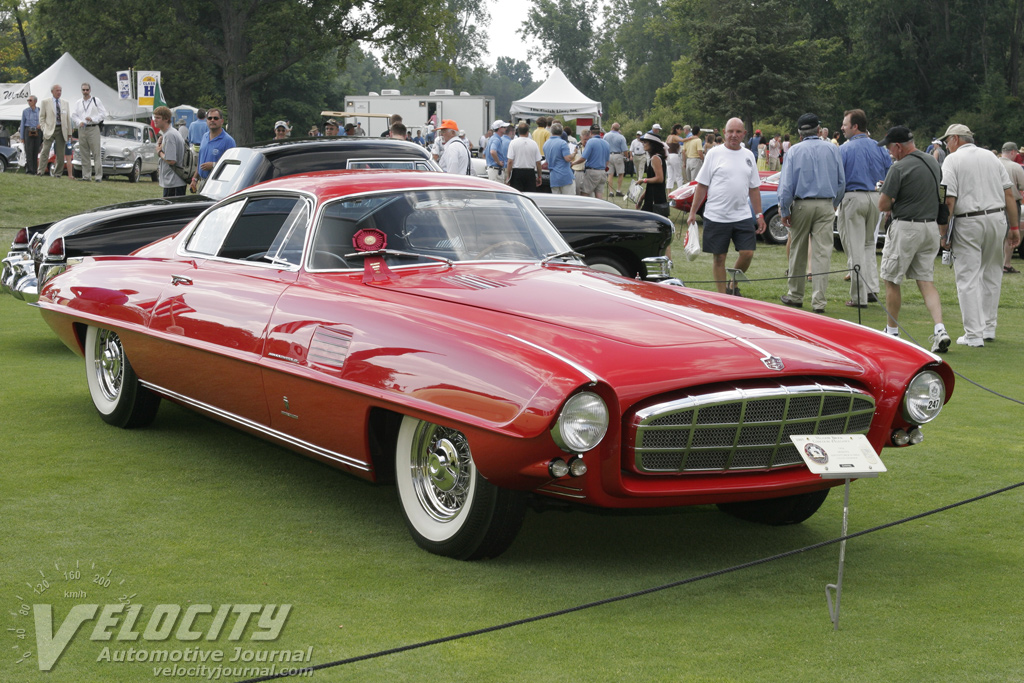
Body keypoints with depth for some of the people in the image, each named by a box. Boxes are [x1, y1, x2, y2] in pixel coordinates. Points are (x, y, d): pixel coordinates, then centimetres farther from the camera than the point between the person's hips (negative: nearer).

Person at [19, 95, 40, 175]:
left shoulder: (39, 111, 6)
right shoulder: (25, 111, 3)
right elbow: (22, 124, 5)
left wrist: (43, 137, 5)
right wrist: (22, 137, 1)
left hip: (37, 133, 1)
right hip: (28, 132, -1)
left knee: (36, 152, 2)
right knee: (29, 151, -9)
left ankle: (35, 170, 7)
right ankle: (29, 170, -11)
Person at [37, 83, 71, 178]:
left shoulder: (65, 103, 13)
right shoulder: (45, 102, 4)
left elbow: (68, 118, 13)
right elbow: (41, 117, 4)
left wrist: (69, 133, 7)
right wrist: (44, 129, -8)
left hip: (61, 130, 3)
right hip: (49, 130, -3)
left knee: (60, 153, 3)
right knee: (45, 151, -11)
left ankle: (57, 173, 10)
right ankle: (40, 171, -13)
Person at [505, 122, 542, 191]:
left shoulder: (513, 143, -5)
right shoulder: (534, 143, 1)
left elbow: (510, 161, -8)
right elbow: (538, 162, 3)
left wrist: (508, 176, -1)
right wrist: (539, 177, 13)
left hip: (517, 172, -2)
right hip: (530, 172, 2)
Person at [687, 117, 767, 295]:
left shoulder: (748, 155, 11)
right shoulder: (714, 154, -1)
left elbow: (754, 188, 15)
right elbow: (702, 185, 0)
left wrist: (759, 215, 11)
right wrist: (693, 212, -3)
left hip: (742, 216, 3)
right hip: (716, 217, -3)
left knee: (747, 253, -4)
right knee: (719, 258, 2)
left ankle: (733, 285, 20)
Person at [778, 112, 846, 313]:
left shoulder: (795, 150, -2)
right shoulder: (832, 149, 5)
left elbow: (786, 183, -5)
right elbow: (841, 181, 12)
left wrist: (784, 210, 0)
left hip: (801, 204, -1)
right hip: (826, 205, 1)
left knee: (798, 251, 11)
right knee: (823, 252, -1)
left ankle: (795, 295, 20)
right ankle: (819, 300, -5)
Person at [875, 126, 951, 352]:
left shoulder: (899, 168, -16)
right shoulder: (933, 162, 8)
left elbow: (883, 205, -15)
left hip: (906, 228, -7)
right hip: (931, 227, 7)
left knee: (892, 281, 8)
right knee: (926, 281, 8)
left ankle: (892, 332, 16)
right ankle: (940, 329, -10)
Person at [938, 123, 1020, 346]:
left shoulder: (952, 160, -3)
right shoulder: (990, 156, 13)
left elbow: (948, 200, -12)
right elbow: (1009, 194, 8)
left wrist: (943, 233, -8)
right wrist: (1014, 227, 12)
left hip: (968, 223, -5)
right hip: (996, 219, 5)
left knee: (968, 278, -1)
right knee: (991, 274, 17)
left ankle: (974, 334, -2)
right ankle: (989, 327, 22)